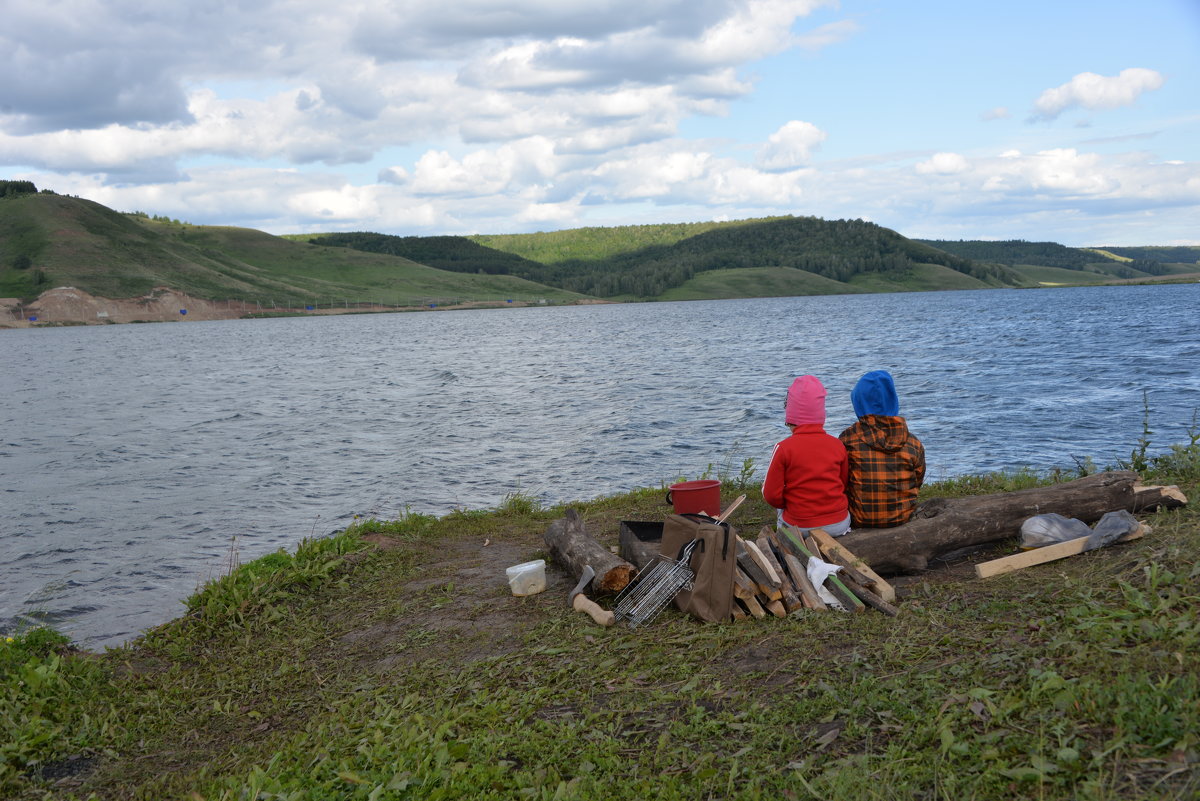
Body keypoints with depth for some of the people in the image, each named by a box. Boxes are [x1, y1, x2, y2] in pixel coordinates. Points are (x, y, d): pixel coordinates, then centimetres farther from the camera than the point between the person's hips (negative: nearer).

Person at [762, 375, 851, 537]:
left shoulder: (783, 448, -12)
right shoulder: (838, 445, -1)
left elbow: (772, 495, -8)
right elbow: (845, 486, 7)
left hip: (800, 527, -3)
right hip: (839, 525, 3)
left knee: (781, 511, 28)